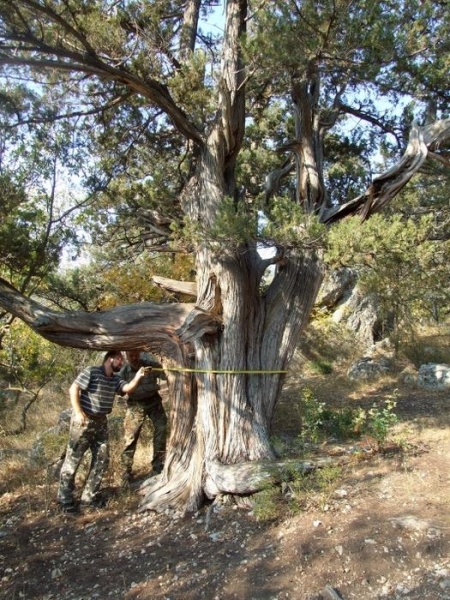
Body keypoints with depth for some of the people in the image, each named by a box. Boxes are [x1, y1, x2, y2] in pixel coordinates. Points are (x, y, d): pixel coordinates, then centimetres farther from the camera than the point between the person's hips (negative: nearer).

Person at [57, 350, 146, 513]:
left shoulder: (115, 379, 10)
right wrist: (78, 412, -24)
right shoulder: (91, 372, -12)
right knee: (73, 459, 1)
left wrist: (137, 378, -23)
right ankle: (65, 499, 16)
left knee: (102, 459, 10)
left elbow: (128, 388, -5)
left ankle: (89, 496, 24)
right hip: (83, 420, -8)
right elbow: (73, 389, -17)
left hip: (101, 422, 8)